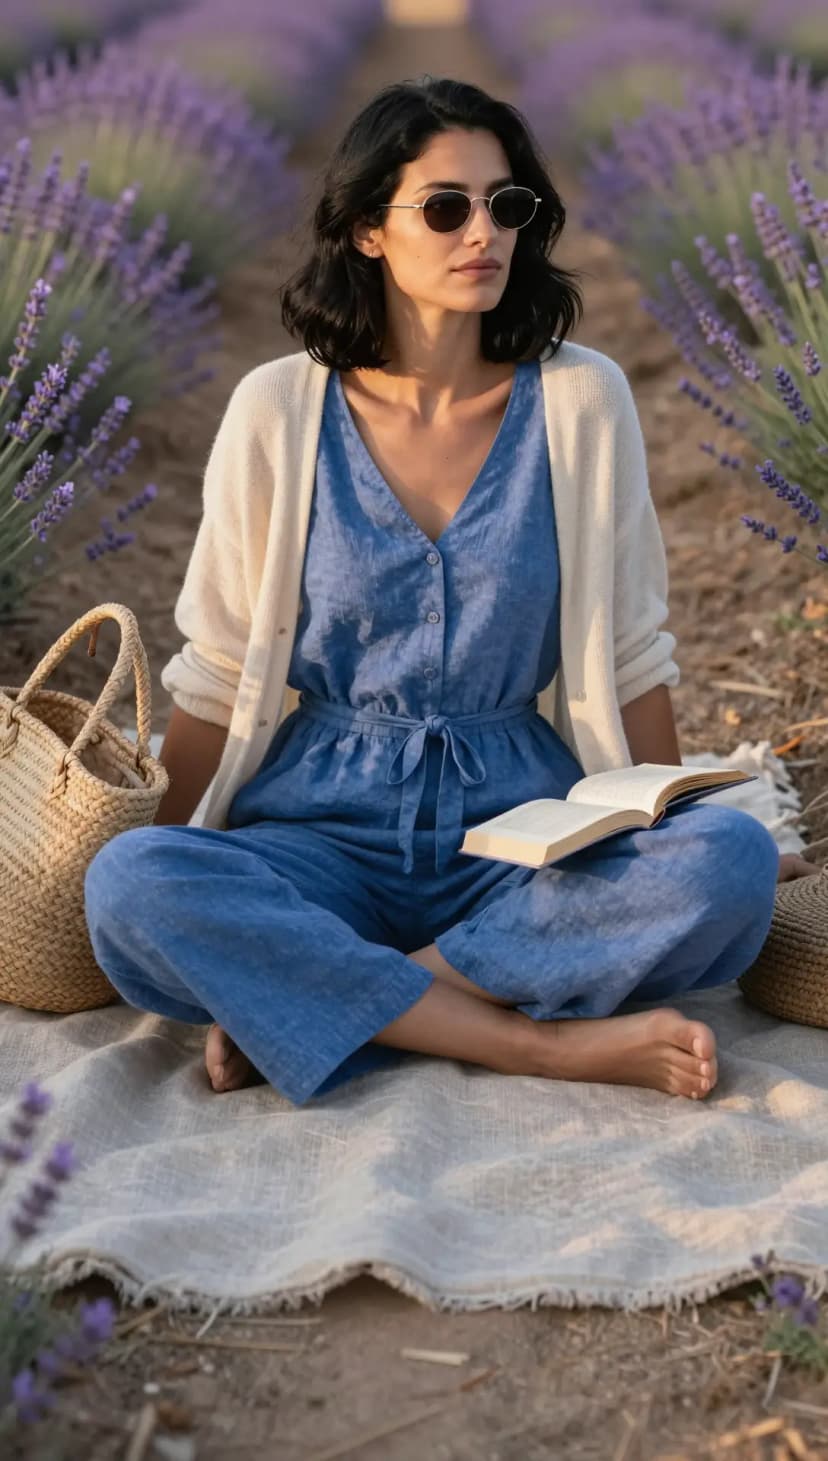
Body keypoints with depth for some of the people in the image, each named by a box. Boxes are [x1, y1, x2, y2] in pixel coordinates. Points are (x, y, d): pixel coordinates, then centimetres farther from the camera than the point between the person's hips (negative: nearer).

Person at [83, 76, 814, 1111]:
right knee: (128, 884, -31)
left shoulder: (581, 399, 2)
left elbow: (628, 659, 8)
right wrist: (160, 846, -2)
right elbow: (217, 675, 5)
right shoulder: (279, 409, 0)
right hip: (323, 822, -1)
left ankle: (297, 1004, -22)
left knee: (734, 860, -29)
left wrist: (678, 840, 6)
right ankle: (553, 1044, -25)